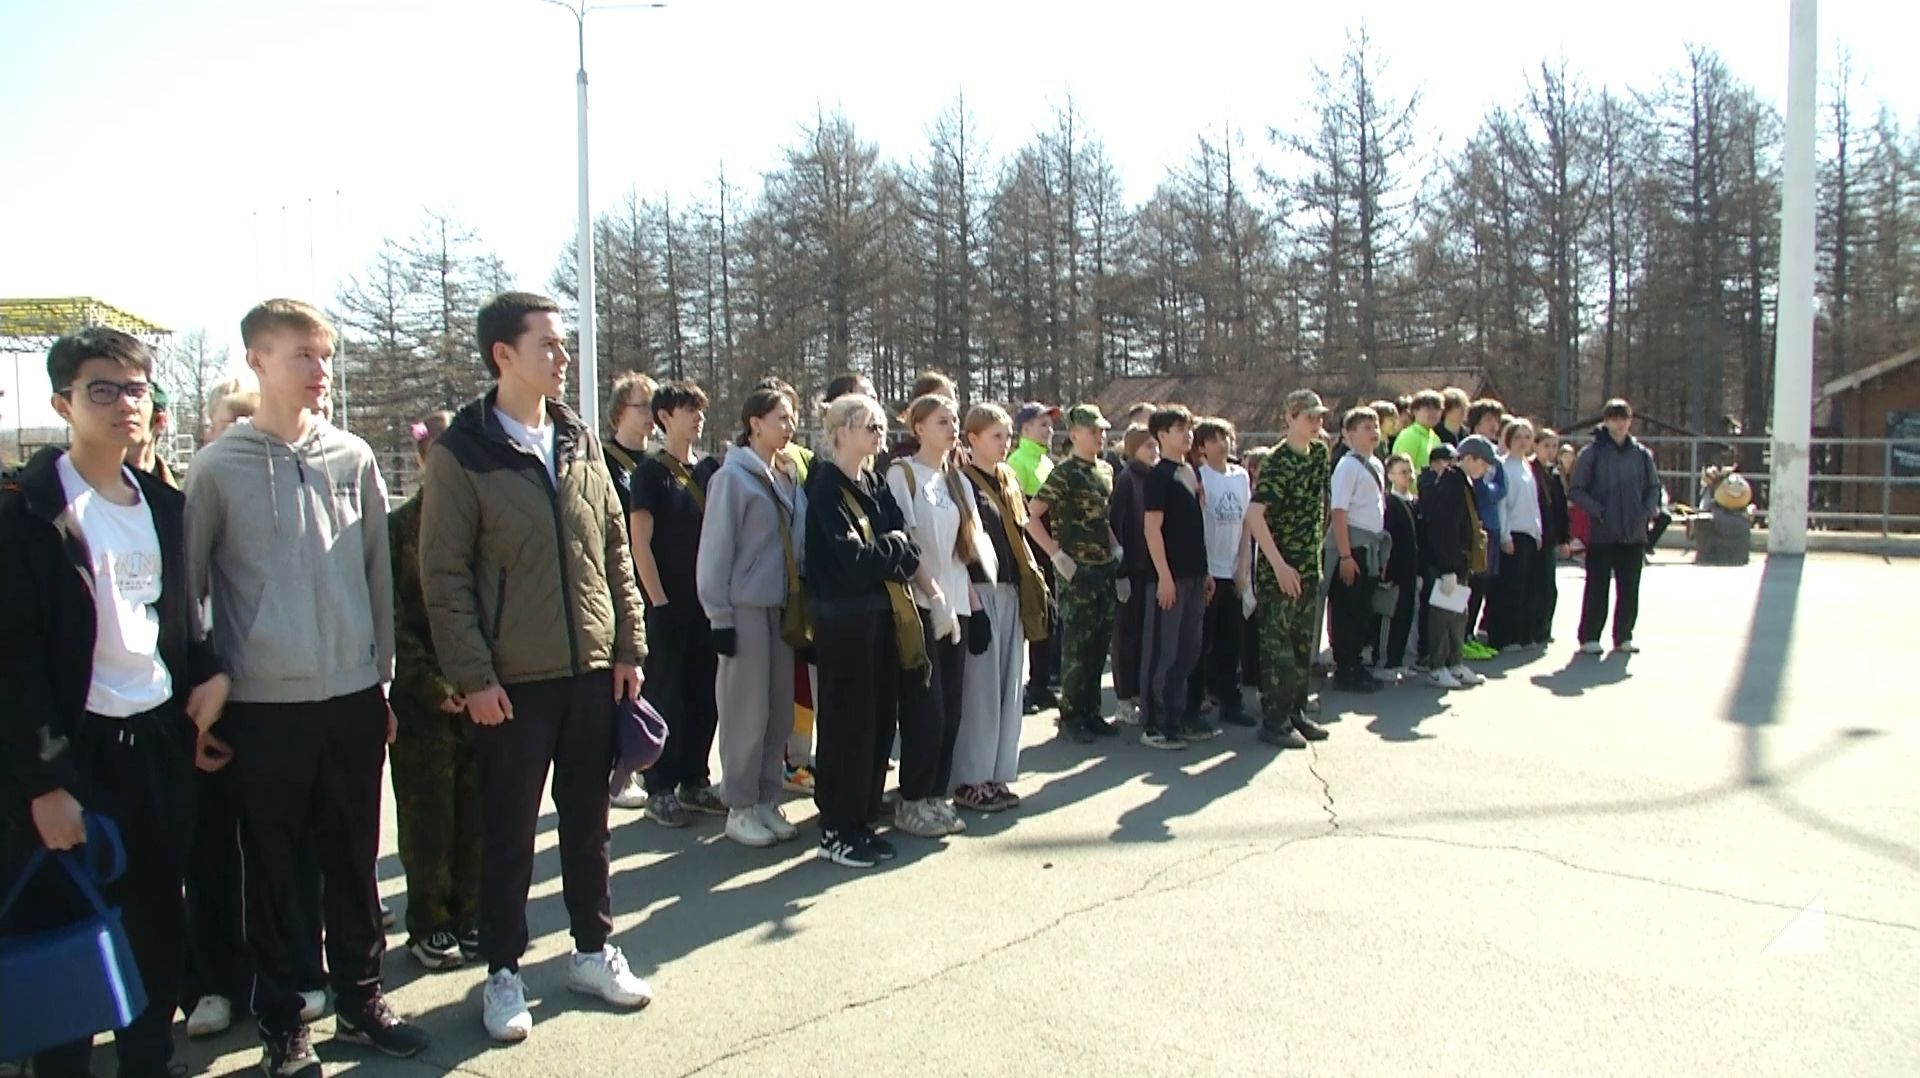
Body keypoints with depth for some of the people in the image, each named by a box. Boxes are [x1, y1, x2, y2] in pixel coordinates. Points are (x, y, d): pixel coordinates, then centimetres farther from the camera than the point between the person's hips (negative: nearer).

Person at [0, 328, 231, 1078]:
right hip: (72, 748, -6)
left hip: (161, 738, 6)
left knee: (159, 919, 14)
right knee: (62, 926, 6)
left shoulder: (163, 503, 9)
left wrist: (208, 674, 1)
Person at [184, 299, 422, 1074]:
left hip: (353, 698, 2)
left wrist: (384, 680, 10)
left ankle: (360, 996, 28)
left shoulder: (354, 459, 5)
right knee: (276, 870, 8)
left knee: (354, 859, 12)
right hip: (263, 706, -2)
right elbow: (187, 586, 3)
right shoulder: (218, 469, -3)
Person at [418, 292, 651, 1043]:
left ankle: (592, 948, 30)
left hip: (592, 670, 5)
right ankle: (503, 971, 24)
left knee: (587, 820, 15)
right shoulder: (462, 453, -7)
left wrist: (629, 646, 6)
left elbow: (616, 551, 11)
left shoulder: (580, 443, 9)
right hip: (512, 680, -4)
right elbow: (444, 576, -9)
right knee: (508, 832, 8)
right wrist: (473, 676, -13)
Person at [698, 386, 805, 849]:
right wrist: (720, 616, -12)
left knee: (780, 710, 9)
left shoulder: (786, 478, 11)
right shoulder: (733, 477, -9)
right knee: (747, 711, -1)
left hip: (782, 606, 7)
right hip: (745, 607, -7)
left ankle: (767, 800, 21)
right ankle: (740, 808, 12)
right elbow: (715, 550, -10)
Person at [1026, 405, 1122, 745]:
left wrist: (1116, 547, 10)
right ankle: (1071, 715, 11)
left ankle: (1091, 711, 21)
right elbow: (1031, 516, -16)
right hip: (1076, 572, -7)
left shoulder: (1106, 470, 12)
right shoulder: (1064, 473, -11)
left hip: (1105, 568, 7)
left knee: (1099, 644, 11)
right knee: (1077, 646, 0)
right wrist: (1057, 556, -16)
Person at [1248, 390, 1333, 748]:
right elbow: (1255, 514, -26)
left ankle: (1295, 713, 26)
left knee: (1303, 646, 15)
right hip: (1280, 570, -8)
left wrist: (1315, 551, 16)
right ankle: (1273, 722, 7)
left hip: (1309, 567, 8)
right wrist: (1279, 564, -27)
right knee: (1278, 647, -1)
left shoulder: (1319, 453, 8)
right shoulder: (1278, 462, -16)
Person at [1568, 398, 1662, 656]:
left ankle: (1623, 636, 19)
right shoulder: (1592, 453, -4)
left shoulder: (1642, 454, 7)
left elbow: (1654, 487, 16)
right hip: (1601, 534, -4)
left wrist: (1648, 511, 0)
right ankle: (1589, 637, 8)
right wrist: (1597, 510, -14)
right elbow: (1575, 490, -3)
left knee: (1629, 589, 9)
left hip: (1634, 534, 4)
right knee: (1597, 587, 0)